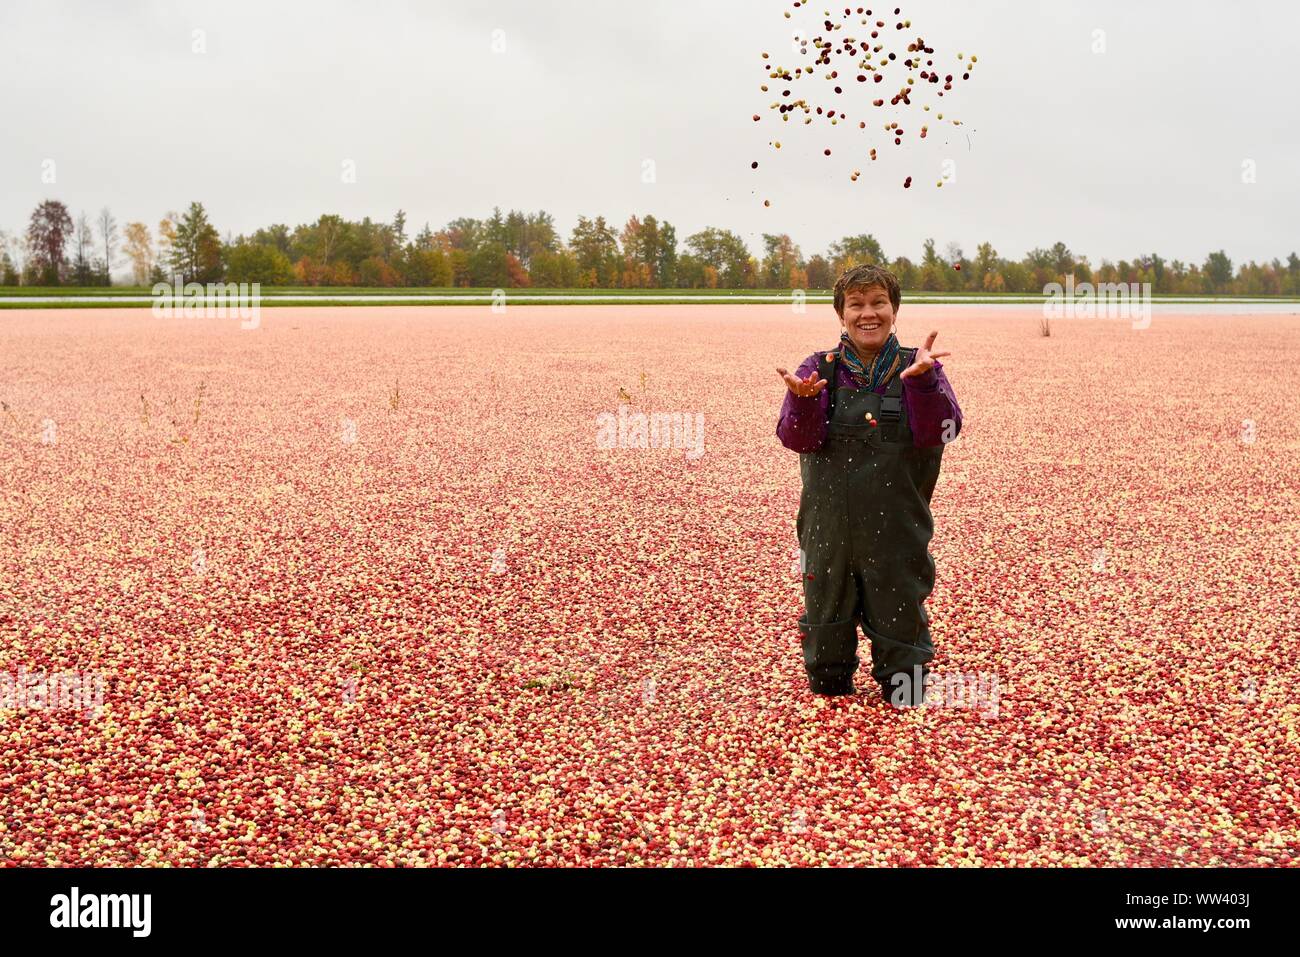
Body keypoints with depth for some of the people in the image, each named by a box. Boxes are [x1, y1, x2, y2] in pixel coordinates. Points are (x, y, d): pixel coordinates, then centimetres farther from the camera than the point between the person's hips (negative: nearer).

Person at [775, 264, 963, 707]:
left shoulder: (919, 369, 0)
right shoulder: (819, 368, 2)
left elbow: (940, 431, -15)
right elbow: (797, 438, -10)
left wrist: (922, 380, -32)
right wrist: (804, 398, -31)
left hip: (899, 532, -1)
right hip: (828, 529, 1)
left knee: (900, 618, 9)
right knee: (826, 615, 14)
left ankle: (904, 694, 28)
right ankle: (828, 684, 34)